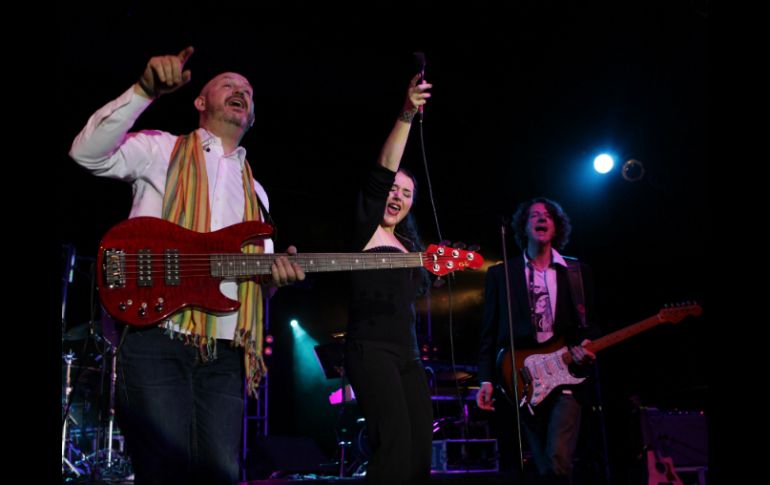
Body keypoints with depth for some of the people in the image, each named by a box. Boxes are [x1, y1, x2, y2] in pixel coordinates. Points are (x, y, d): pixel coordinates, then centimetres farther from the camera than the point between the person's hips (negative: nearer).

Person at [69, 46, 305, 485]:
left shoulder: (255, 192, 25)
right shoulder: (162, 150, 9)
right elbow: (88, 152, -9)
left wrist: (275, 273, -2)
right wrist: (146, 90, -19)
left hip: (224, 351, 5)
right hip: (155, 337, -5)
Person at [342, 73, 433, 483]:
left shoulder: (407, 244, 20)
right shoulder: (366, 231, 0)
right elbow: (380, 176, -16)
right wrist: (406, 116, -25)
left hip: (406, 353, 8)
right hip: (370, 349, -8)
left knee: (420, 448, 2)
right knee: (395, 443, -22)